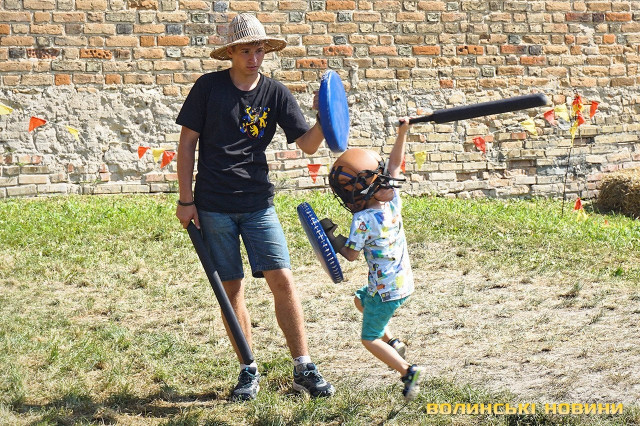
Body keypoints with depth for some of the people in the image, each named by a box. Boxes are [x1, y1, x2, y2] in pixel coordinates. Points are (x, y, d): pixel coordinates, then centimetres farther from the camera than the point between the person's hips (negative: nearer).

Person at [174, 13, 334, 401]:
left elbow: (308, 144, 0)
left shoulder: (276, 93, 2)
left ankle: (304, 369, 1)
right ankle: (248, 372, 15)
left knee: (283, 280, -7)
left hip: (258, 204, 1)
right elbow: (187, 143, 1)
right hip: (213, 206, -1)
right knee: (232, 288, 3)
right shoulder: (209, 87, -2)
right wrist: (186, 200, -2)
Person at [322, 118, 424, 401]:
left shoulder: (363, 221, -26)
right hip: (404, 281, 8)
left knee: (370, 339, 6)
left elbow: (351, 255, -15)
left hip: (385, 290, -8)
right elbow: (395, 163, 5)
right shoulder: (393, 201, -7)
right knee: (361, 299, 33)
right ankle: (393, 342, 30)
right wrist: (403, 131, 5)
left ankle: (407, 371, -5)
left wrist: (330, 237, -3)